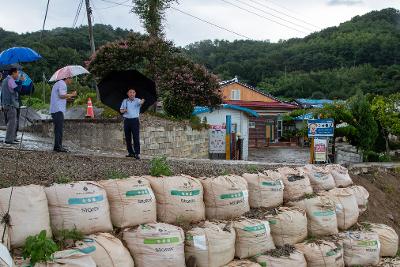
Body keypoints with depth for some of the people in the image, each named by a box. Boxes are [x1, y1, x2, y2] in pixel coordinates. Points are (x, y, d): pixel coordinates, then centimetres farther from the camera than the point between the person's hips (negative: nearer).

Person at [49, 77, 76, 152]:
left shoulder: (58, 84, 25)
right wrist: (71, 95, -8)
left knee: (58, 128, 12)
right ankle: (58, 146, -12)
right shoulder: (62, 84, -7)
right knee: (59, 128, -11)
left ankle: (57, 146, 15)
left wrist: (67, 98, 23)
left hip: (54, 109, 11)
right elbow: (62, 95, -20)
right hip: (58, 109, -11)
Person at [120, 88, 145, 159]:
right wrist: (124, 110, -8)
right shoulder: (125, 101, 10)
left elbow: (140, 102, -25)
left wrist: (142, 101, -49)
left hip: (135, 120, -4)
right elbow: (121, 110, 16)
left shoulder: (137, 100, -1)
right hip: (126, 120, 4)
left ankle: (137, 153, -6)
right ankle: (130, 152, 18)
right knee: (127, 137, 8)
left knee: (136, 137, -7)